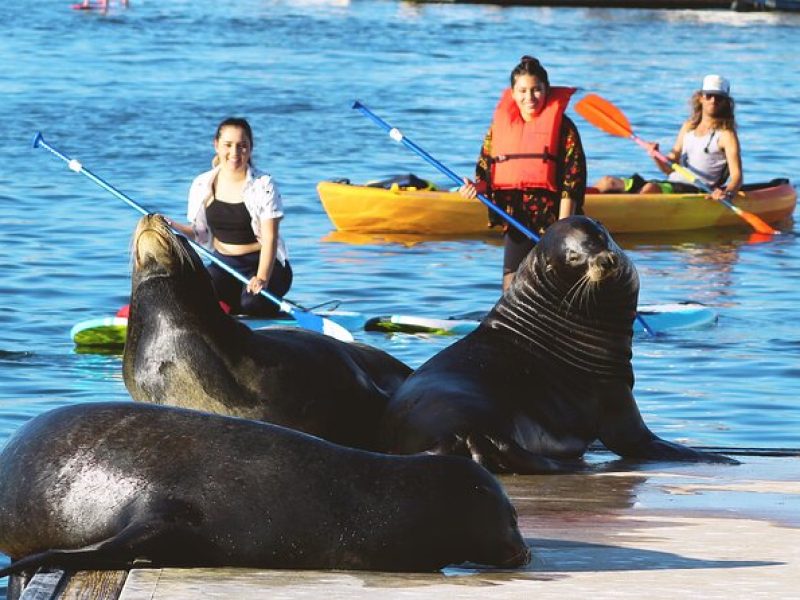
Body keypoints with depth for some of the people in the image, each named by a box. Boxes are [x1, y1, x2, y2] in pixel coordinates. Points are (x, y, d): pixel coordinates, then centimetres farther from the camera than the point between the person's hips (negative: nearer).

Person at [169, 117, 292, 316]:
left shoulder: (263, 185, -10)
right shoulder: (202, 185, 2)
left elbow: (270, 238, -16)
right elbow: (201, 233, 9)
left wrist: (262, 278, -30)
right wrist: (175, 227, -11)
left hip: (264, 263, -3)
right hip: (224, 265, 3)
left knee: (252, 303, -33)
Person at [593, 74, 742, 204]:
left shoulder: (725, 134, -2)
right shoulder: (689, 127, 19)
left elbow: (736, 175, -11)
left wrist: (728, 193, -33)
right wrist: (657, 157, -1)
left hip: (695, 190, -7)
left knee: (650, 188, -37)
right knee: (608, 182, -2)